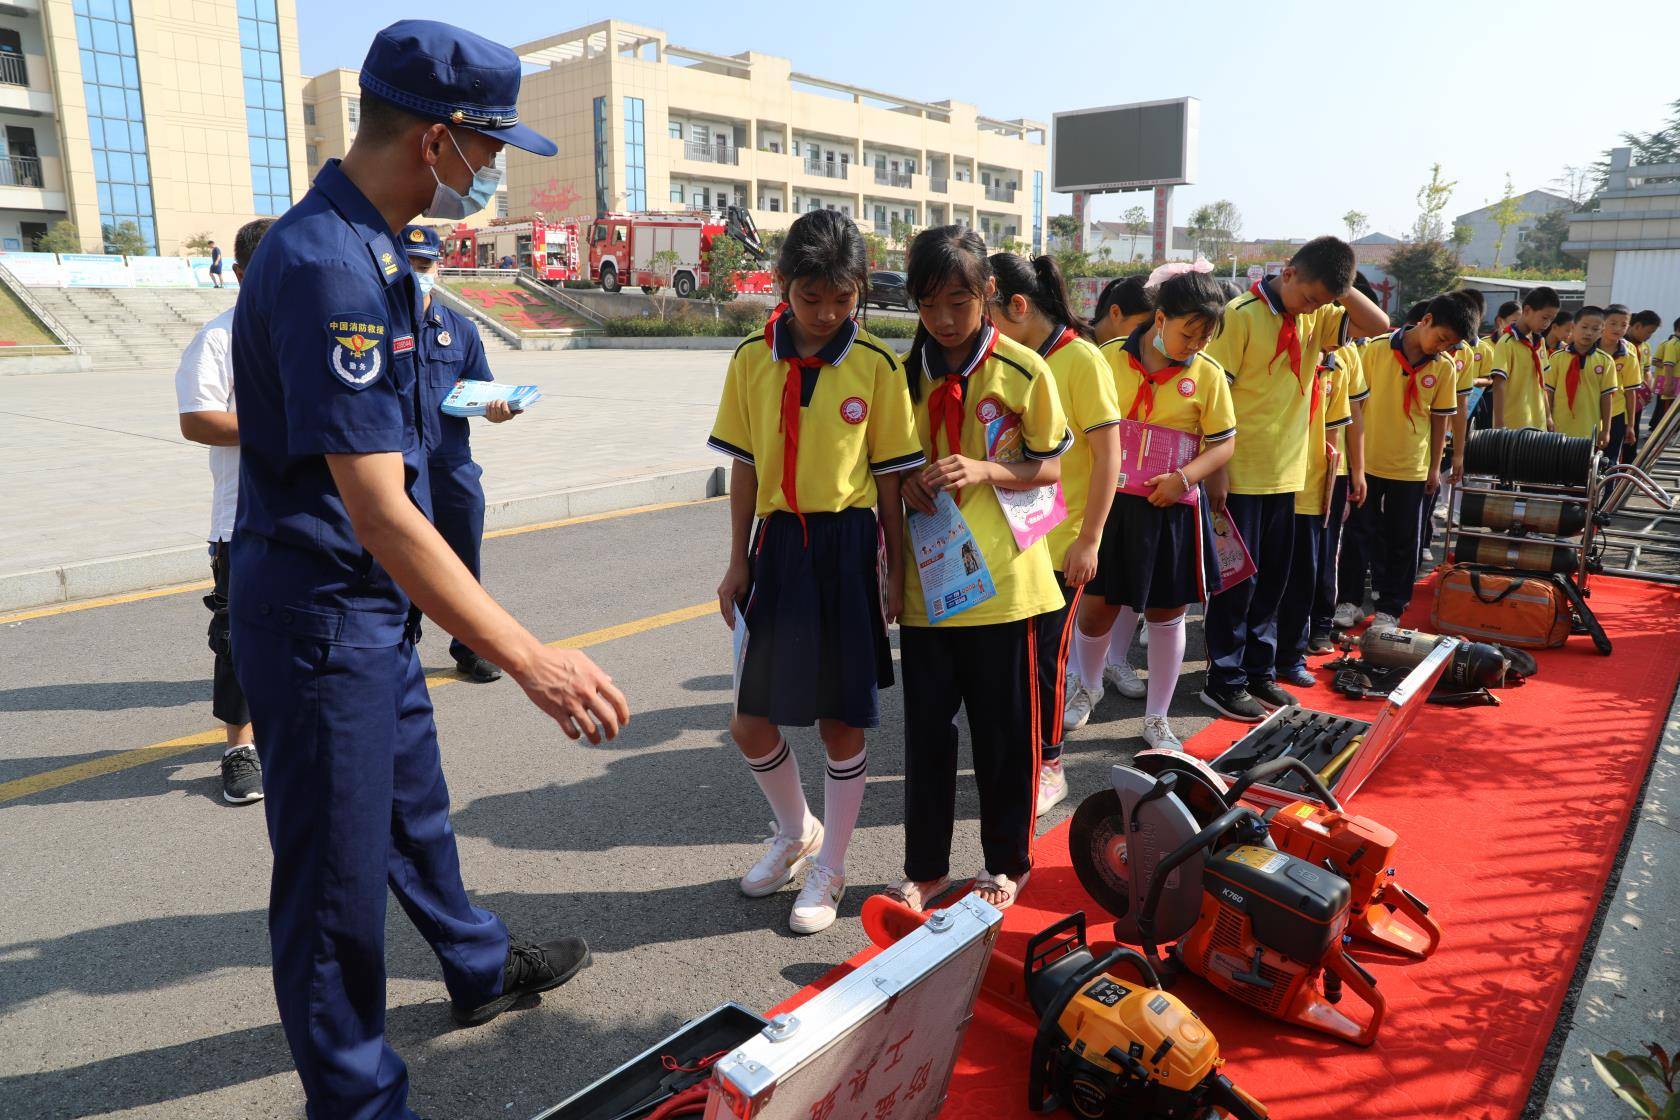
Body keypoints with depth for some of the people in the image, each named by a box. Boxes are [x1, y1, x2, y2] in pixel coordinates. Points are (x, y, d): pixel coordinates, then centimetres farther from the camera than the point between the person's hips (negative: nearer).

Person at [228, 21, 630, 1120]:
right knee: (338, 864, 6)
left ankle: (482, 967, 48)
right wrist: (531, 658, -34)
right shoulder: (326, 266, -25)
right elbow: (380, 512, -32)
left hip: (379, 598, 10)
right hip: (319, 610, -10)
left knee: (414, 806, 26)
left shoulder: (372, 248, 7)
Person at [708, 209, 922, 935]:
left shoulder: (876, 366, -5)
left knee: (842, 719, 6)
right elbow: (744, 467, 7)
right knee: (751, 721, 7)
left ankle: (828, 868, 28)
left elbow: (890, 476, -2)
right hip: (778, 546, 3)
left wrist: (896, 572, -2)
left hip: (847, 546, -2)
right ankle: (795, 831, 37)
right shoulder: (752, 360, 2)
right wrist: (738, 561, 5)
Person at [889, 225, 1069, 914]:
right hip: (926, 579, 3)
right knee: (926, 727, 10)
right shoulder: (904, 373, 4)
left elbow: (1050, 468, 0)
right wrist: (904, 483, -9)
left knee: (1003, 728, 9)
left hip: (1001, 579, -3)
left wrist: (983, 471, -17)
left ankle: (1007, 862, 29)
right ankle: (925, 867, 27)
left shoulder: (1022, 370, -5)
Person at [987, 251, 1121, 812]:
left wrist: (1088, 539, -14)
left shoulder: (1082, 361, -12)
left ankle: (1050, 769, 22)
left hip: (1060, 542, -5)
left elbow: (1108, 457, -13)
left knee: (1046, 654, 4)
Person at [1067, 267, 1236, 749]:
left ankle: (1157, 718, 26)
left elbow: (1224, 443, 0)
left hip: (1173, 509, 0)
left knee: (1166, 613, 10)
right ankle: (1089, 687, 37)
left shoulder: (1208, 374, -4)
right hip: (1111, 501, 0)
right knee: (1096, 606, 7)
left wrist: (1184, 477, -17)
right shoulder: (1110, 358, -4)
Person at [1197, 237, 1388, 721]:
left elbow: (1377, 324, 4)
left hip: (1285, 472, 7)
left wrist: (1338, 286, -6)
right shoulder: (1242, 314, -12)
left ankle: (1258, 672, 26)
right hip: (1240, 473, -7)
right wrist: (1217, 470, -17)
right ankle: (1224, 682, 12)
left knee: (1272, 579, 13)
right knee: (1238, 578, 0)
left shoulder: (1316, 317, 8)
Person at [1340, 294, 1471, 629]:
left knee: (1403, 540, 7)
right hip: (1367, 461, -1)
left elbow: (1440, 418, 6)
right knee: (1358, 532, 8)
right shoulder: (1376, 349, -8)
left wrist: (1435, 467, 5)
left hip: (1411, 468, 2)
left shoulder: (1445, 367, -1)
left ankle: (1390, 608, 19)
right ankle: (1350, 599, 21)